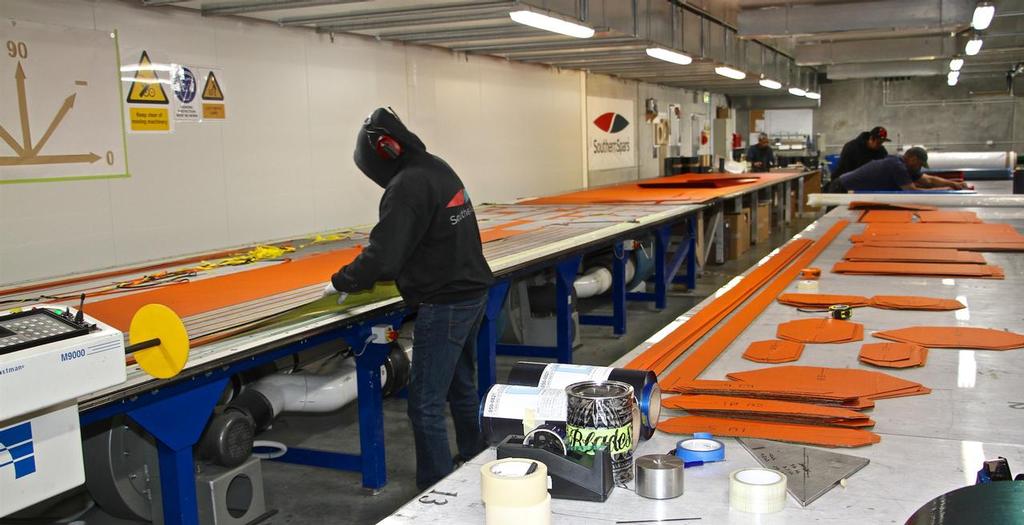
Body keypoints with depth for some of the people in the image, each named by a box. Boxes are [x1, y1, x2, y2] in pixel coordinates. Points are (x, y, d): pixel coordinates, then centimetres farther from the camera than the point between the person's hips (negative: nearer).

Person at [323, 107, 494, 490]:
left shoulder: (407, 185, -19)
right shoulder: (439, 168, 10)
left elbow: (383, 254, -23)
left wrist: (342, 282, -7)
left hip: (444, 305, -10)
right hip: (471, 292, 10)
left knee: (426, 404, -2)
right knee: (462, 387, 21)